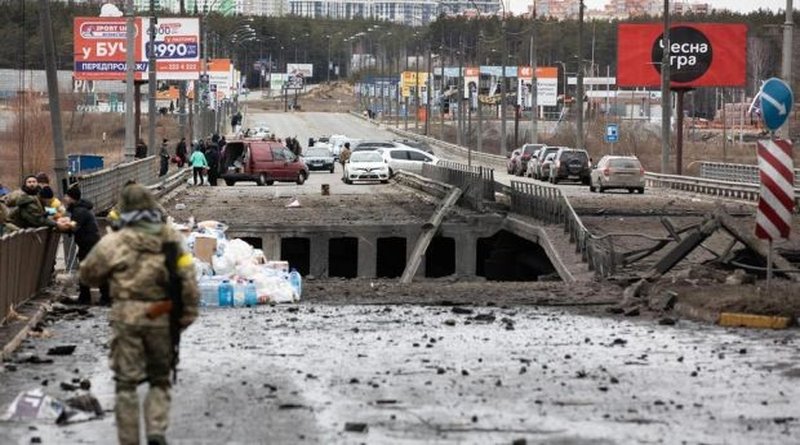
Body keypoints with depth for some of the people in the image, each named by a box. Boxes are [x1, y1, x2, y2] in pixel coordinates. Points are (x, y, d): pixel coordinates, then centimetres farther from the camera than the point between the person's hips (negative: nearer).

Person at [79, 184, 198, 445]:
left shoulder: (113, 243, -6)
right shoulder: (172, 240, 2)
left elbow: (87, 275, 6)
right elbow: (188, 282, 0)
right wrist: (187, 315, 8)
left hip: (126, 318, -2)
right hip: (162, 319, 2)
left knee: (126, 383, 6)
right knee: (160, 380, 16)